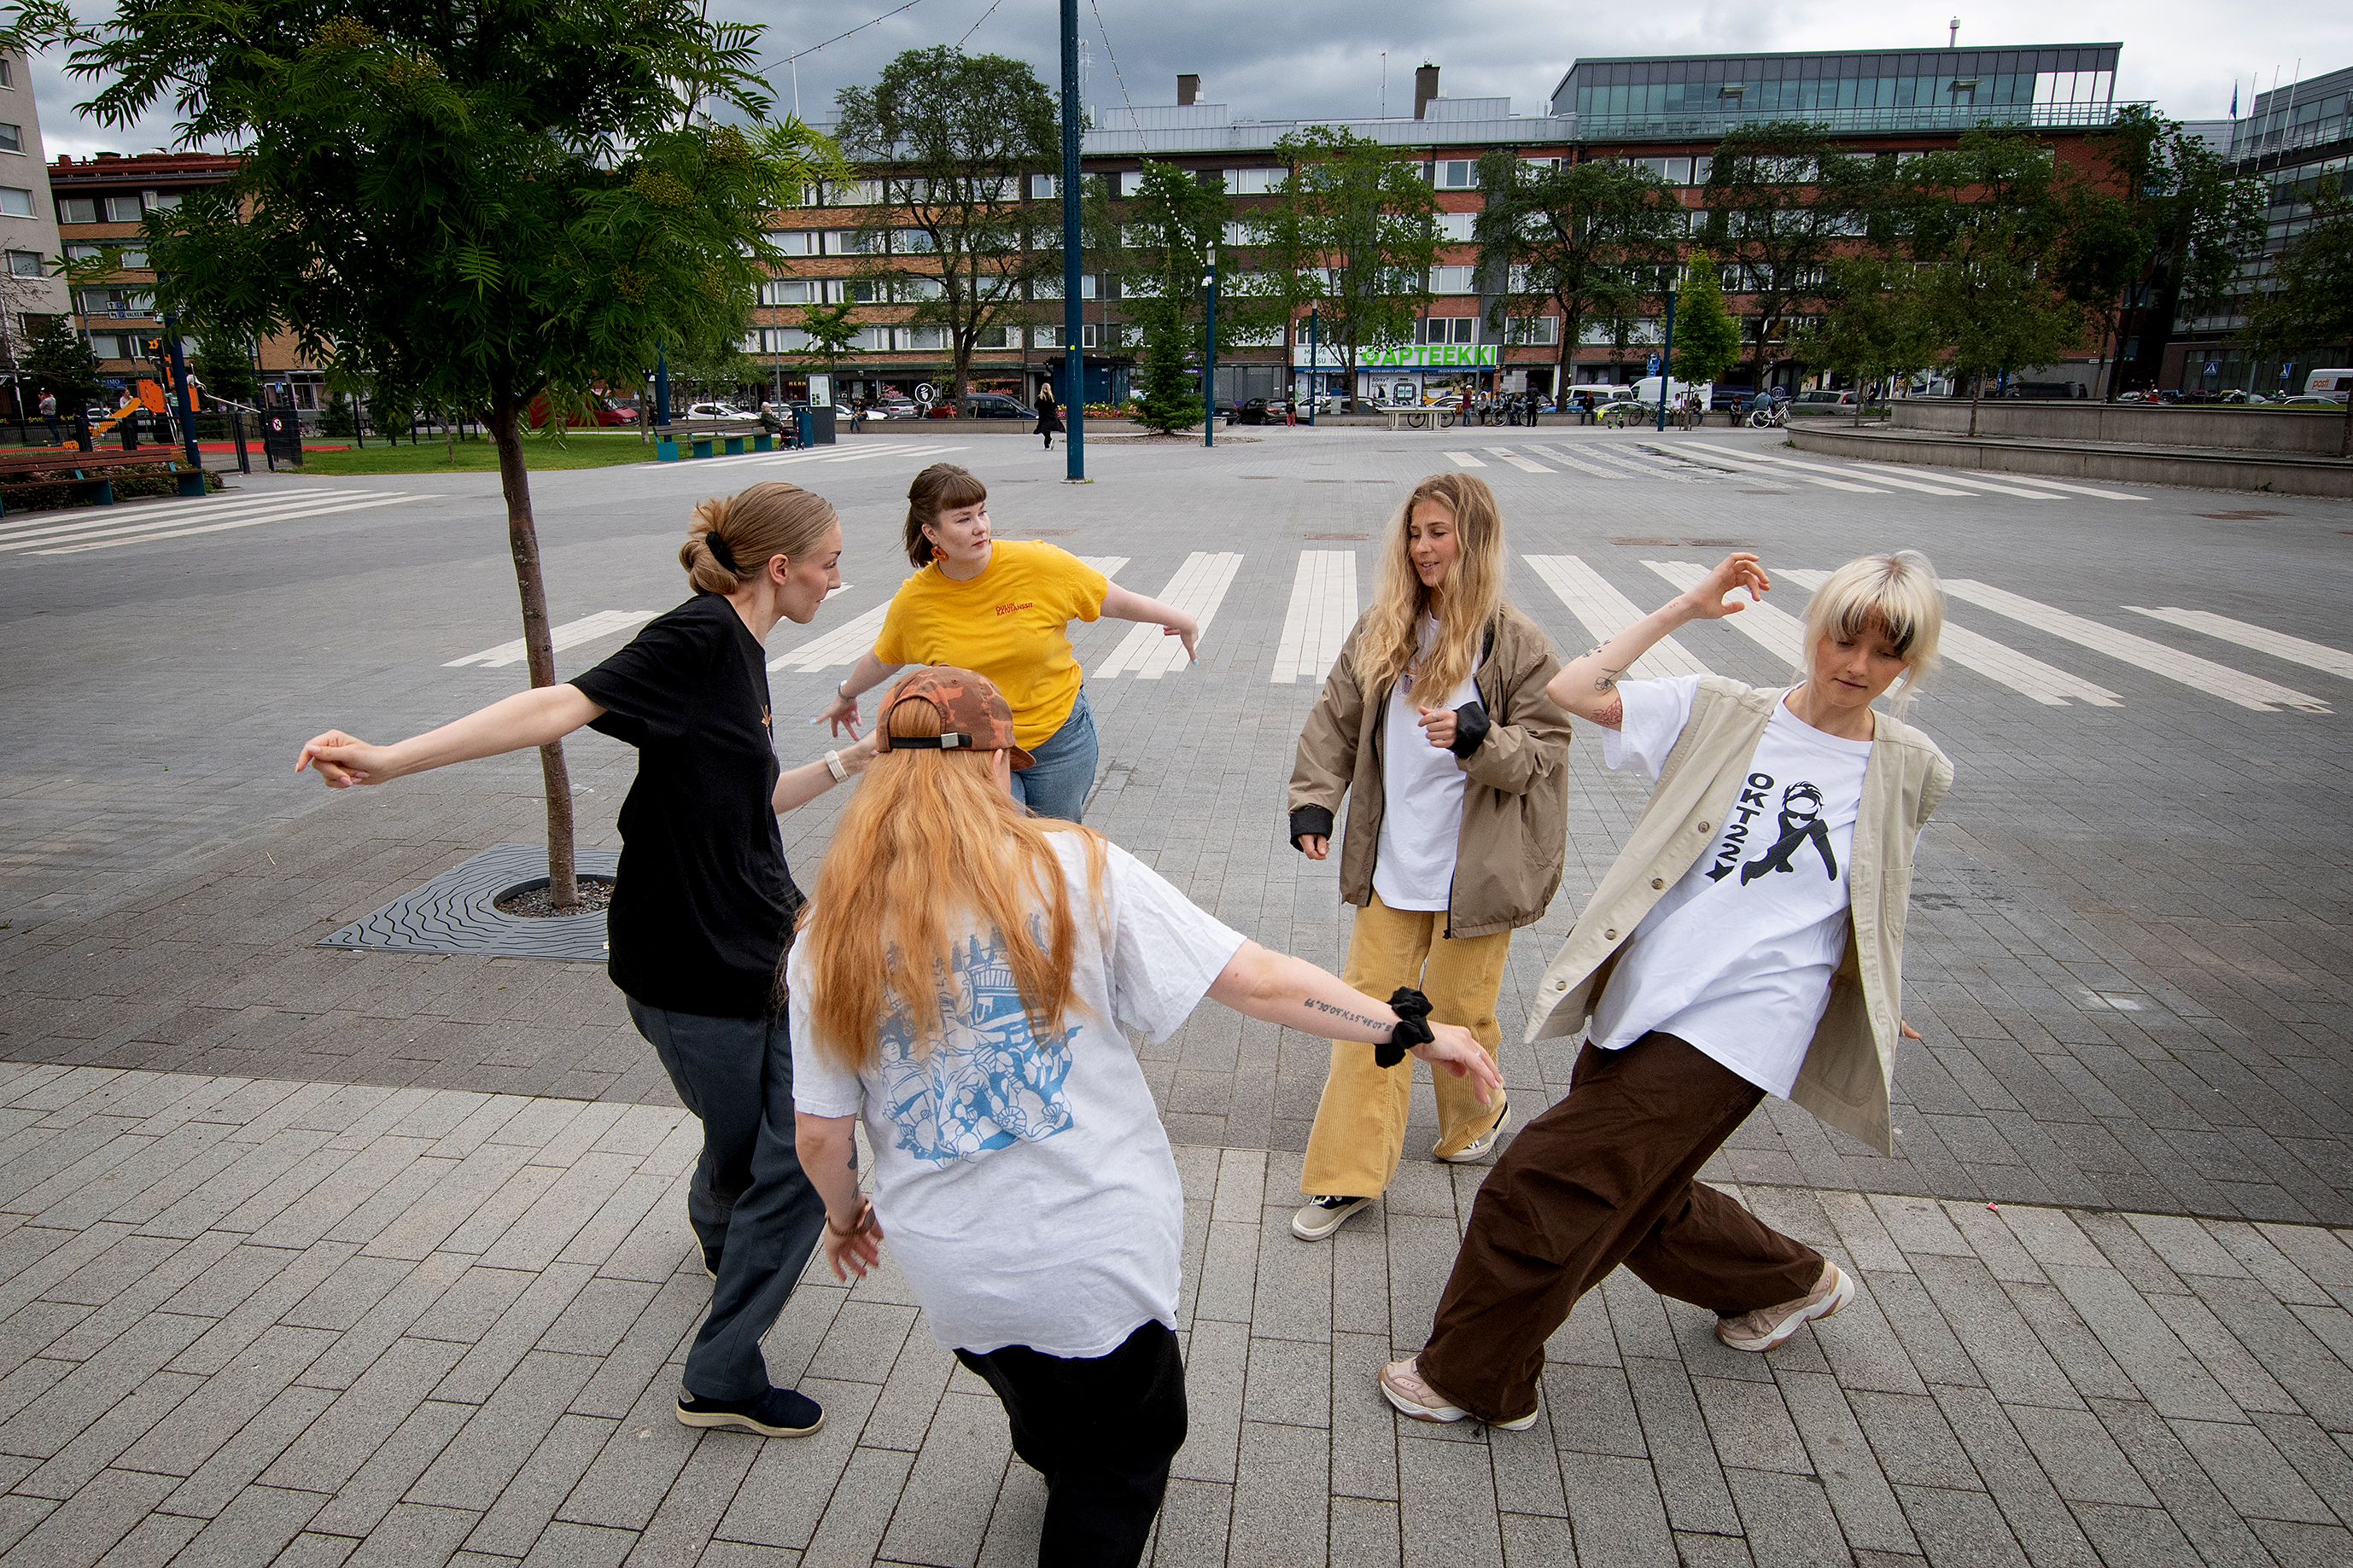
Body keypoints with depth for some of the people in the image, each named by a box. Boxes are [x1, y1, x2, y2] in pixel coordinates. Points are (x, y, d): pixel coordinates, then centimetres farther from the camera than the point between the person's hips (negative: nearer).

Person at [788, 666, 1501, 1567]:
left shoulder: (830, 936, -9)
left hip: (951, 1273, 4)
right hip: (1096, 1249, -3)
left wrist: (844, 1215, 17)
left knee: (1051, 1435, 36)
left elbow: (822, 1134, -5)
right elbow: (1258, 982, -16)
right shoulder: (1074, 869, -16)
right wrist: (1412, 1028, -4)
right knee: (1122, 1460, 26)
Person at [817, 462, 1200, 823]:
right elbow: (883, 659, 12)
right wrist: (845, 696, 28)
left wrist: (1180, 620, 8)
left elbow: (1117, 601, -2)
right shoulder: (913, 603, -10)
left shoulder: (1039, 564, -15)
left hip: (1059, 737, 0)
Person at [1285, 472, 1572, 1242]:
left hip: (1475, 869, -3)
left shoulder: (1517, 644, -9)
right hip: (1391, 863, 4)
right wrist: (1313, 800, -2)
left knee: (1456, 1007, 11)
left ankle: (1477, 1118, 43)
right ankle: (1347, 1174, 14)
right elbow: (1335, 719, 8)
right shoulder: (1381, 630, 2)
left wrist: (1479, 738, -26)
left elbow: (1546, 751, -7)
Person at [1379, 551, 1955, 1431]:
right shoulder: (1722, 714, 0)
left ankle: (1471, 1375, 15)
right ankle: (1793, 1283, 50)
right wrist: (1687, 608, -6)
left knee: (1549, 1184, -7)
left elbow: (1876, 900, 16)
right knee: (1637, 1202, 21)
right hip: (1637, 999, 4)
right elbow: (1572, 690, -9)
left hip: (1730, 1031, -4)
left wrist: (1878, 1009, 22)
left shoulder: (1910, 773, 0)